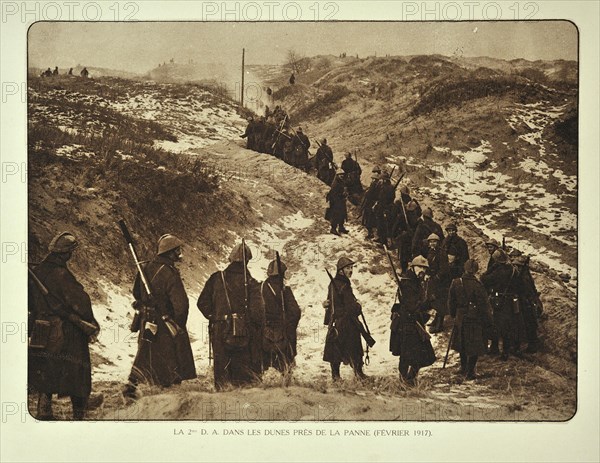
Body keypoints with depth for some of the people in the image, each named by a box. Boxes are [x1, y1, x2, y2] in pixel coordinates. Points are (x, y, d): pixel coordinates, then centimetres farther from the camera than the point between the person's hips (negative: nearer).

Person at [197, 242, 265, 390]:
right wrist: (259, 329, 3)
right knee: (245, 372, 7)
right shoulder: (251, 283, -7)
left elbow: (202, 303, 3)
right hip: (244, 336, -2)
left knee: (222, 370, 10)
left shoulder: (216, 278, 1)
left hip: (220, 333, 2)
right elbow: (257, 311, -12)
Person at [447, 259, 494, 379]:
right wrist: (489, 323, -5)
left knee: (462, 343, 22)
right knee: (475, 346, 7)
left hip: (460, 318, 4)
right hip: (476, 320, -4)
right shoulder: (477, 285, -19)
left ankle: (463, 368, 33)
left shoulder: (455, 283, -6)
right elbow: (484, 305, -13)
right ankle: (470, 372, 7)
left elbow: (451, 302, 6)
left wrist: (453, 314, 22)